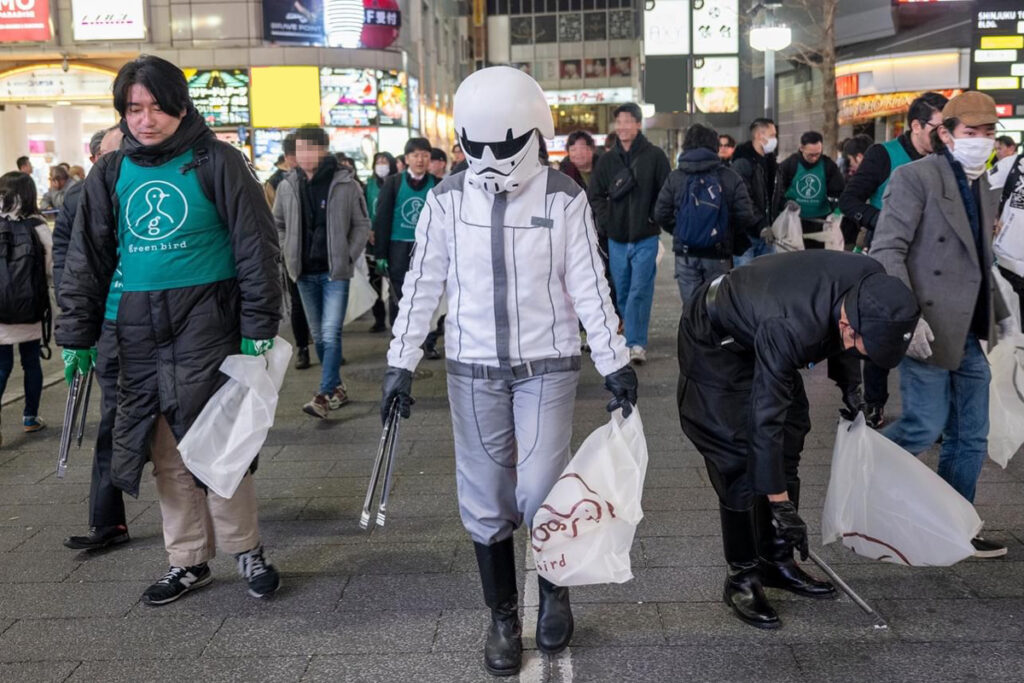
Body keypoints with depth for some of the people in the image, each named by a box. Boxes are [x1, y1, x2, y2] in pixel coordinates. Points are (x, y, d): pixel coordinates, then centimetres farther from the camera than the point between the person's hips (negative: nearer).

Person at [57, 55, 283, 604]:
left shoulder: (216, 162, -3)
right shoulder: (110, 173, 10)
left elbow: (256, 246, -4)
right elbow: (86, 259, 14)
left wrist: (258, 327, -8)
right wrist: (76, 335, 9)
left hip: (205, 325, -4)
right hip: (137, 331, 4)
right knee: (167, 453, 9)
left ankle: (246, 550, 14)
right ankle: (188, 561, 23)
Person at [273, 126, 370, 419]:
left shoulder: (346, 184, -7)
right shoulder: (287, 186, 2)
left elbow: (362, 225, 1)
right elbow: (278, 224, 17)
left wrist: (348, 258, -6)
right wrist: (288, 256, 7)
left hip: (335, 272, -4)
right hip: (304, 273, 4)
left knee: (331, 334, -11)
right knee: (318, 335, 11)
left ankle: (324, 395, -8)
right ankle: (336, 386, 25)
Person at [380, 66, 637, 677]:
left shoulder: (564, 198, -5)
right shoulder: (447, 199, -2)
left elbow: (589, 285, -2)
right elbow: (423, 284, 2)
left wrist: (615, 362, -3)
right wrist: (401, 363, 0)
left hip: (548, 366, -1)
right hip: (474, 370, 2)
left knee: (540, 495, -5)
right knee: (486, 501, 6)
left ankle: (555, 588, 26)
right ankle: (503, 616, 25)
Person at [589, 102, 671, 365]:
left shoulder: (654, 156, -3)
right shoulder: (607, 160, 8)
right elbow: (595, 193, 15)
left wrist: (654, 218, -7)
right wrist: (605, 220, 3)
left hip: (645, 237, -4)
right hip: (616, 239, 4)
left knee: (640, 291, -9)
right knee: (622, 292, 10)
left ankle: (636, 343, -7)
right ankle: (635, 340, 23)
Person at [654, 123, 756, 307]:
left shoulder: (675, 177, -1)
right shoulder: (731, 177, -3)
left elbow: (661, 213, -2)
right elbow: (745, 216, -7)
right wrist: (738, 247, 8)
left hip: (686, 255, 1)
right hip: (718, 256, 0)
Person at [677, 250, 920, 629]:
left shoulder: (873, 283, -22)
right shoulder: (789, 327, -42)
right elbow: (765, 417, -36)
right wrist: (781, 505, -31)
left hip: (758, 335, 8)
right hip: (715, 342, -8)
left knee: (787, 448, 8)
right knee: (740, 460, -12)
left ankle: (776, 561, 20)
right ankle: (742, 577, 1)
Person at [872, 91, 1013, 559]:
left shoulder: (984, 188, 17)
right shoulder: (915, 178, -8)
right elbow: (886, 251, -15)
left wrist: (1001, 314, 20)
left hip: (969, 333, 8)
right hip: (928, 329, -8)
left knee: (971, 438, 10)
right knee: (925, 425, -5)